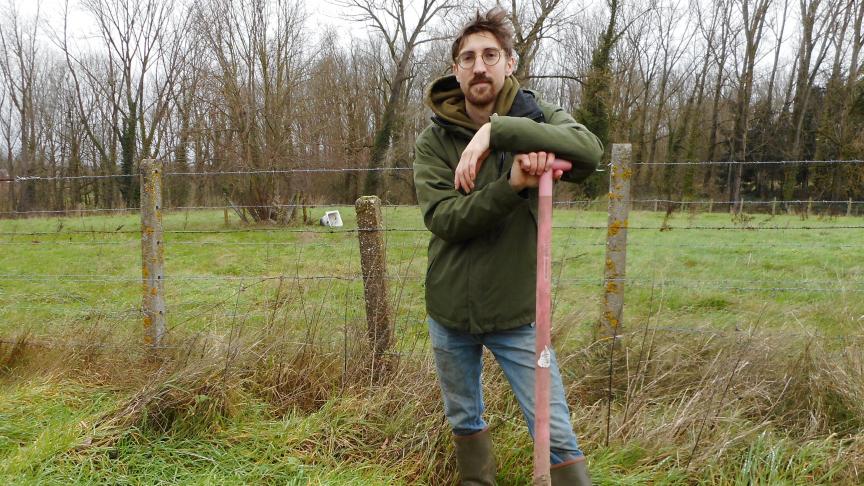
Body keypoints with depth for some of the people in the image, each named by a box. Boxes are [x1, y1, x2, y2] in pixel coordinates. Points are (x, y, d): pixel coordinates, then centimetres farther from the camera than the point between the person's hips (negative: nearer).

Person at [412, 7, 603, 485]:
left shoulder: (536, 118, -6)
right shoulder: (433, 140, -5)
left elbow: (589, 151, -28)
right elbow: (442, 218, -19)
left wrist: (495, 131, -35)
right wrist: (511, 186, -33)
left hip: (516, 313, -2)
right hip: (449, 312, 2)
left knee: (556, 434, 2)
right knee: (464, 422, 20)